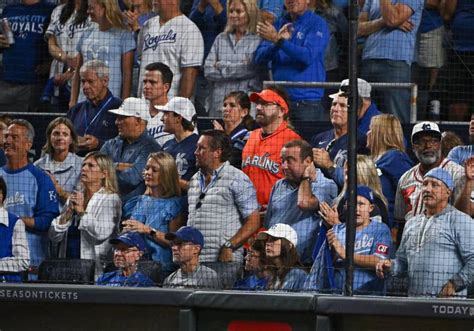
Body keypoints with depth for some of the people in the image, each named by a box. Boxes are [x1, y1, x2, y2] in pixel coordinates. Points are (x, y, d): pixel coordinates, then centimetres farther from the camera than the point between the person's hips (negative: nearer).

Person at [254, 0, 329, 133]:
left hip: (307, 101, -5)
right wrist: (276, 43, -15)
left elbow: (308, 56, -17)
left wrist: (278, 40, -22)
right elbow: (259, 58, 4)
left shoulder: (317, 24, -2)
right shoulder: (279, 24, 13)